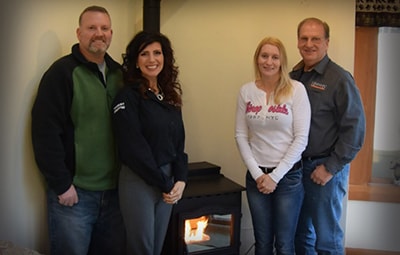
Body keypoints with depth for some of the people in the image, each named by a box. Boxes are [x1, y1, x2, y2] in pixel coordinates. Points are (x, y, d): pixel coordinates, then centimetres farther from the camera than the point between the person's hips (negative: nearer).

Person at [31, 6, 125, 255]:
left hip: (113, 189, 5)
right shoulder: (63, 71, -8)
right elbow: (46, 132, -13)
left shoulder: (120, 73, 10)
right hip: (74, 190, -5)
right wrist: (61, 184, -14)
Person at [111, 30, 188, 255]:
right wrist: (164, 184, -13)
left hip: (168, 181, 7)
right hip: (139, 181, -6)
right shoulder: (128, 96, -11)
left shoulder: (170, 96, 10)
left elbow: (178, 142, 9)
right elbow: (134, 148, -17)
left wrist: (180, 179, -5)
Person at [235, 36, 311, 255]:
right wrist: (257, 173, -6)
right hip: (256, 176, 3)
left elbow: (301, 138, -9)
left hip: (288, 175, -2)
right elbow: (241, 136, 3)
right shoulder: (246, 91, 1)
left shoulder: (296, 89, -8)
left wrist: (275, 176, -11)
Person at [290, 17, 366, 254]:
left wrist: (330, 168, -15)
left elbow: (354, 129, -14)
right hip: (296, 166, 6)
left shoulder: (340, 79, -11)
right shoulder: (293, 77, 7)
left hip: (325, 169, -6)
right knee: (301, 234, 17)